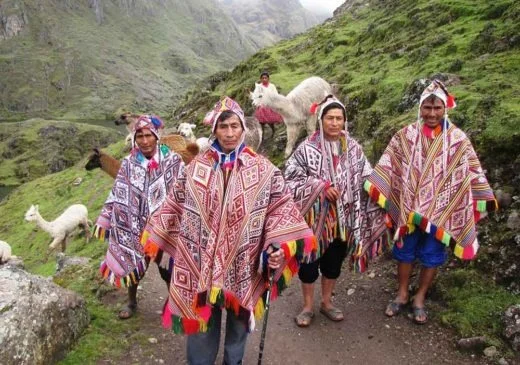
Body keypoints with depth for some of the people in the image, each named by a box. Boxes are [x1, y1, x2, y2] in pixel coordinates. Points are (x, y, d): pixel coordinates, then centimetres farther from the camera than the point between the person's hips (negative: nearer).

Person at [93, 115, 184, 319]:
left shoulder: (172, 161, -8)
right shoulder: (129, 164, -3)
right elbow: (117, 195, 3)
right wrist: (104, 220, 3)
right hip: (136, 226, 2)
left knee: (167, 266, 9)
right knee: (132, 264, 16)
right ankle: (132, 302, 39)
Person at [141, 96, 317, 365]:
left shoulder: (264, 170, -4)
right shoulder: (195, 168, 0)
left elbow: (280, 211, -4)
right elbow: (173, 208, 8)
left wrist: (279, 246, -16)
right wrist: (154, 239, 11)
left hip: (242, 266, 0)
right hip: (201, 263, 0)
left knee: (238, 322, 20)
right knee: (201, 324, 13)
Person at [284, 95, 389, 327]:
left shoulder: (353, 148, 1)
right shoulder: (307, 148, -11)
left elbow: (366, 179, 5)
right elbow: (291, 178, -12)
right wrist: (321, 186, -20)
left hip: (342, 217, 4)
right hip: (315, 216, -3)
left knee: (334, 261, 18)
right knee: (310, 261, 10)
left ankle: (327, 302, 39)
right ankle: (307, 306, 30)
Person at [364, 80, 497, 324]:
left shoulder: (457, 139, -2)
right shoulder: (406, 136, -3)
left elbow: (472, 171, 1)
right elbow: (387, 165, -2)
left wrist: (485, 198, -2)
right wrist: (371, 188, -8)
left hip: (440, 209, 0)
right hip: (409, 206, 0)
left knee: (432, 255, 10)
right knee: (404, 251, 11)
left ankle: (420, 298, 28)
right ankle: (402, 294, 30)